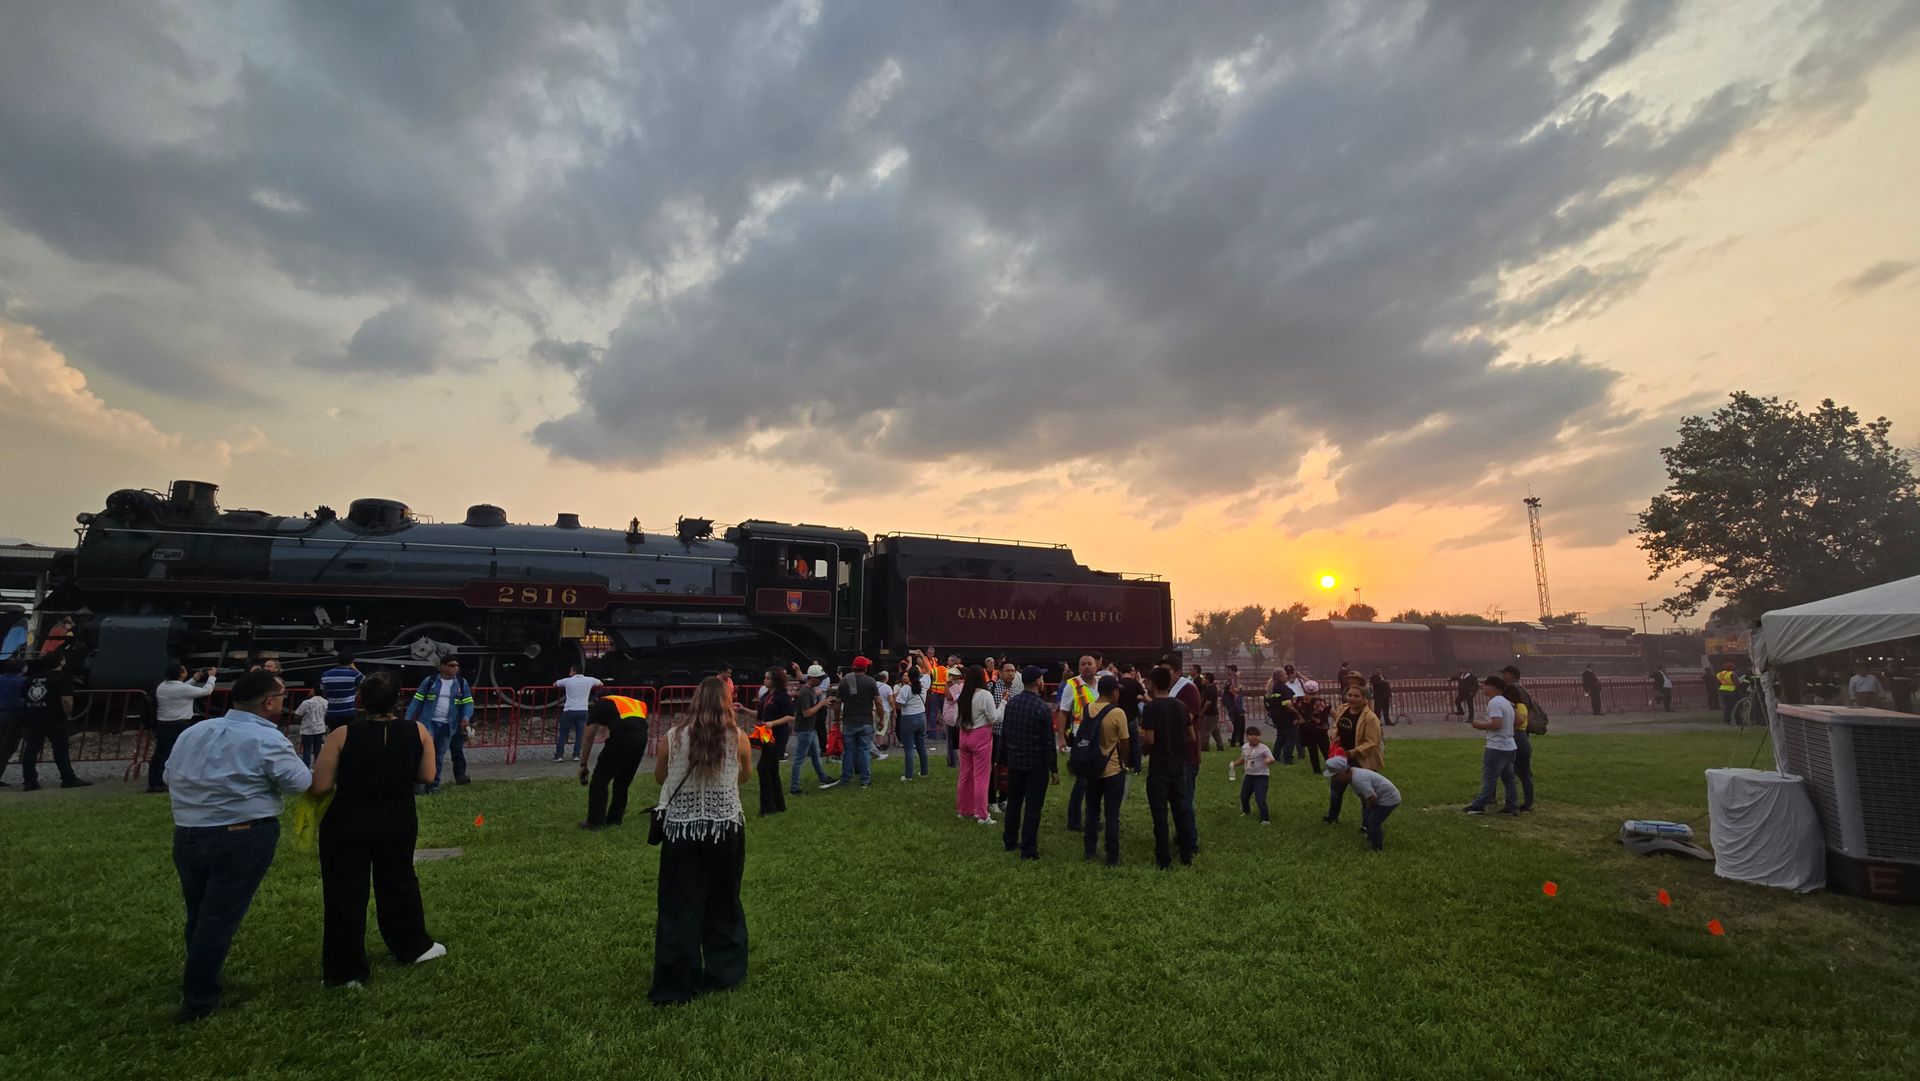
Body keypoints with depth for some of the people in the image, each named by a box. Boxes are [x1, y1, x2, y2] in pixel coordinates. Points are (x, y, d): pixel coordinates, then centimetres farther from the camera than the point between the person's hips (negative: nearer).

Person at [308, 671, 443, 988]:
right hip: (399, 821, 3)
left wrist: (348, 776, 5)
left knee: (345, 894, 11)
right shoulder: (417, 731, -9)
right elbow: (427, 775, -2)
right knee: (399, 882, 21)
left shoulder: (342, 735, -16)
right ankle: (414, 947, 35)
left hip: (348, 824, -3)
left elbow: (319, 787, -14)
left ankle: (347, 971, 20)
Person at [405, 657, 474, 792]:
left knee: (439, 756, 8)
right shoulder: (429, 681, -1)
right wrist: (407, 720, -2)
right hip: (428, 722, -2)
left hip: (447, 726, 2)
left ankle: (433, 785, 18)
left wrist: (466, 717, -12)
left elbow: (468, 703, 6)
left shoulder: (461, 683, 5)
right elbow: (417, 701, 3)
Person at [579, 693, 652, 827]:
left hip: (623, 735, -6)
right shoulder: (627, 701, 37)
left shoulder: (598, 705, 23)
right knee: (623, 781, 24)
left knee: (600, 779, 11)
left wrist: (583, 765, 27)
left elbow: (589, 738, 19)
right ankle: (615, 818, 30)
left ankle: (596, 821, 14)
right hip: (642, 735, 6)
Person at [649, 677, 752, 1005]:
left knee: (678, 908, 10)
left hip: (680, 830, 0)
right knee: (724, 904, 17)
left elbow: (659, 777, 9)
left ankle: (674, 986, 15)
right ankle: (724, 972, 29)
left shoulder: (674, 737, -7)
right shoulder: (738, 738, -8)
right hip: (726, 830, 0)